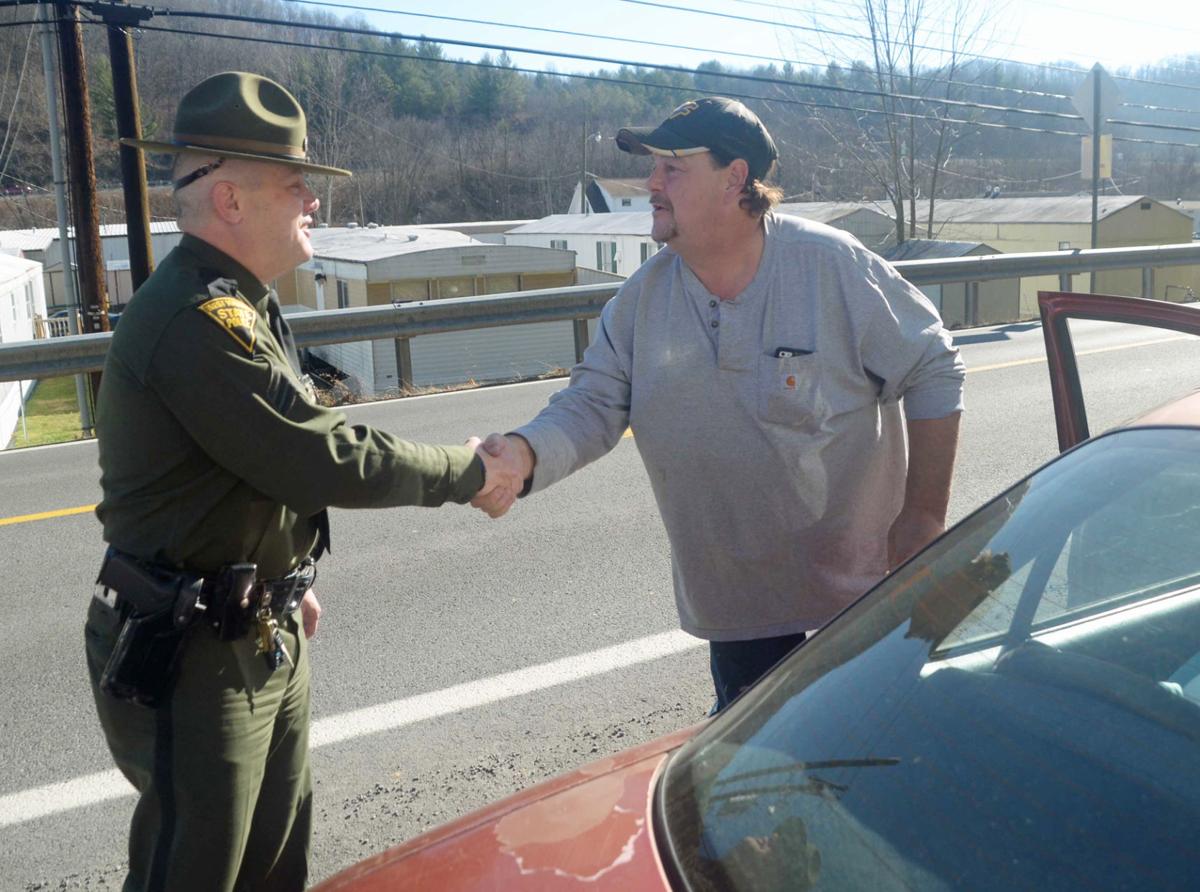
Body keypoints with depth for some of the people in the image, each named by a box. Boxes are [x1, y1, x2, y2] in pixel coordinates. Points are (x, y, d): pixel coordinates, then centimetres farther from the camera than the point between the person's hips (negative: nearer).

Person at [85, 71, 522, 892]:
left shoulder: (237, 306, 11)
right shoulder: (198, 320, -24)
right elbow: (330, 460, -26)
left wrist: (289, 577, 21)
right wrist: (463, 472, -13)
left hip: (265, 633, 10)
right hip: (192, 651, -10)